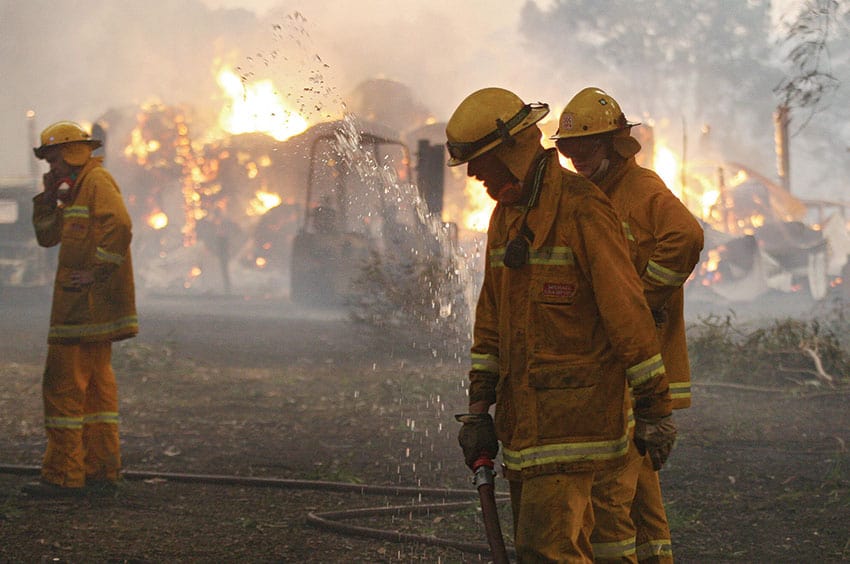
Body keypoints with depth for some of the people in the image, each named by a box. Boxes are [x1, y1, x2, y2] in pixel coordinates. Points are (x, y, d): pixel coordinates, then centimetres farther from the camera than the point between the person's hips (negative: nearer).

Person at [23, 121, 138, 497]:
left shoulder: (97, 181, -10)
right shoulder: (77, 189, 22)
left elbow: (119, 226, -25)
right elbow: (47, 236, 22)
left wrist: (95, 274, -22)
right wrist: (48, 195, 9)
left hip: (85, 306, -11)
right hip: (91, 308, 11)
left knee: (64, 386, -11)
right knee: (96, 386, 12)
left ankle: (64, 476, -11)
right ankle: (102, 470, 16)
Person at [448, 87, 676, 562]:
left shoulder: (582, 208, -13)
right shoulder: (506, 214, 15)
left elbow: (627, 309, -13)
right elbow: (492, 317, 20)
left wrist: (655, 407, -12)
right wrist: (478, 408, 16)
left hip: (574, 409, -9)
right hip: (524, 412, 9)